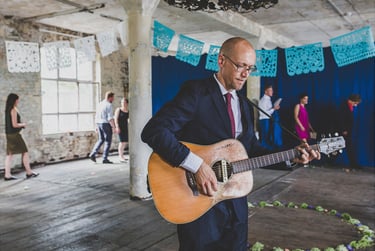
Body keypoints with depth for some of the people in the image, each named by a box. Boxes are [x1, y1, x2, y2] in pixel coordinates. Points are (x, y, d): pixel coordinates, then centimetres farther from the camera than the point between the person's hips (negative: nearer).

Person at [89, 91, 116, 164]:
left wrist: (97, 126, 21)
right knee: (108, 141, 1)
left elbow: (96, 116, 15)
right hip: (106, 124, -8)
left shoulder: (100, 104, 12)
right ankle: (105, 159, 2)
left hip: (99, 124, 8)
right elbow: (110, 118, -20)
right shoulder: (109, 105, -13)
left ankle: (93, 154, 8)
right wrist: (113, 127, -16)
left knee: (101, 140, 19)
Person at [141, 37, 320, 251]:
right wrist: (198, 165, -30)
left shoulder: (245, 105, 11)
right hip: (199, 199, -7)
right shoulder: (196, 91, -14)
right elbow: (154, 130, -24)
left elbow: (251, 148, 16)